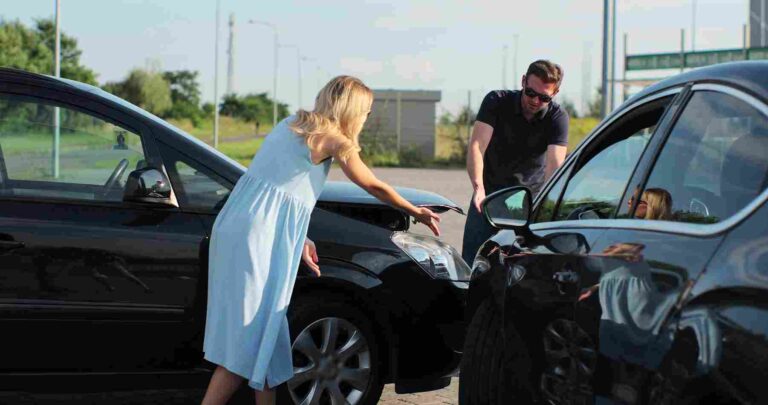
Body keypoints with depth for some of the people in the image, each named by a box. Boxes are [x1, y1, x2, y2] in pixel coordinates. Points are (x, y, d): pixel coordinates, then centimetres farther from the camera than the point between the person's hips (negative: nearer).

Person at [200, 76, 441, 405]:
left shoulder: (292, 125, 19)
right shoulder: (333, 140, -4)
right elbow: (374, 187, 7)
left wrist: (299, 239, 17)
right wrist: (417, 212, 22)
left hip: (234, 228, 9)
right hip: (258, 239, -9)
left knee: (264, 333, 15)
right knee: (246, 341, -6)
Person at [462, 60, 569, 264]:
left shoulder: (557, 117, -13)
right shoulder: (497, 102, -12)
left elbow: (555, 166, -24)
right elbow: (476, 145, -23)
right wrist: (478, 188, -39)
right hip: (489, 194, 1)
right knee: (471, 262, -3)